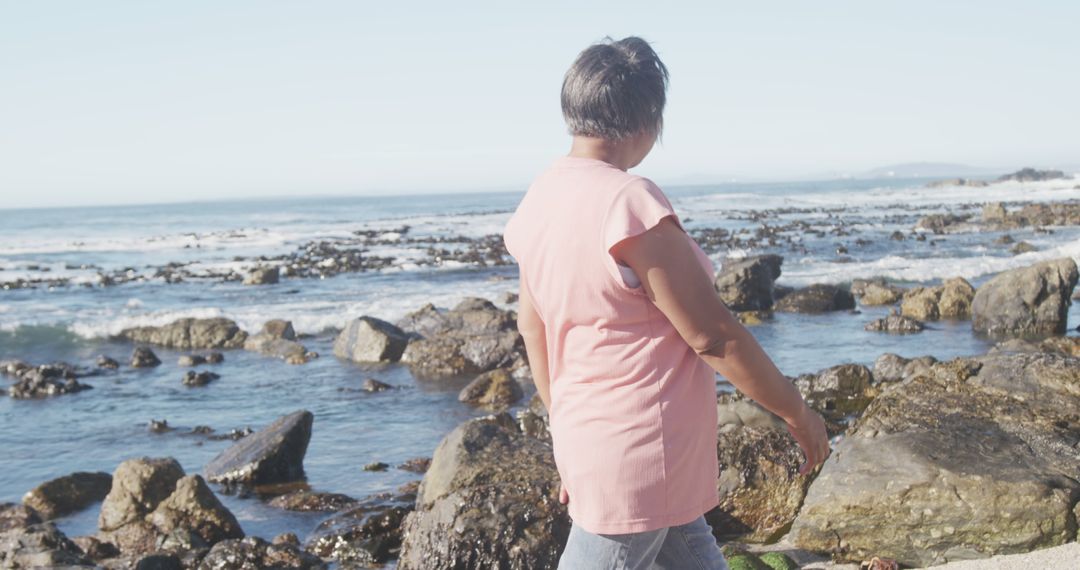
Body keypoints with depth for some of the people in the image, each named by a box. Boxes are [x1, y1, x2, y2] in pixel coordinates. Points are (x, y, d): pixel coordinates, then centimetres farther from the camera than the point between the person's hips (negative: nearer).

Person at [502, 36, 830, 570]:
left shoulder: (541, 196, 3)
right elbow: (713, 335, -19)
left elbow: (532, 324, 11)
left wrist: (568, 429, 22)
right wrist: (797, 413, -6)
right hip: (639, 455, -9)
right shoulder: (630, 203, -23)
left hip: (589, 440, 9)